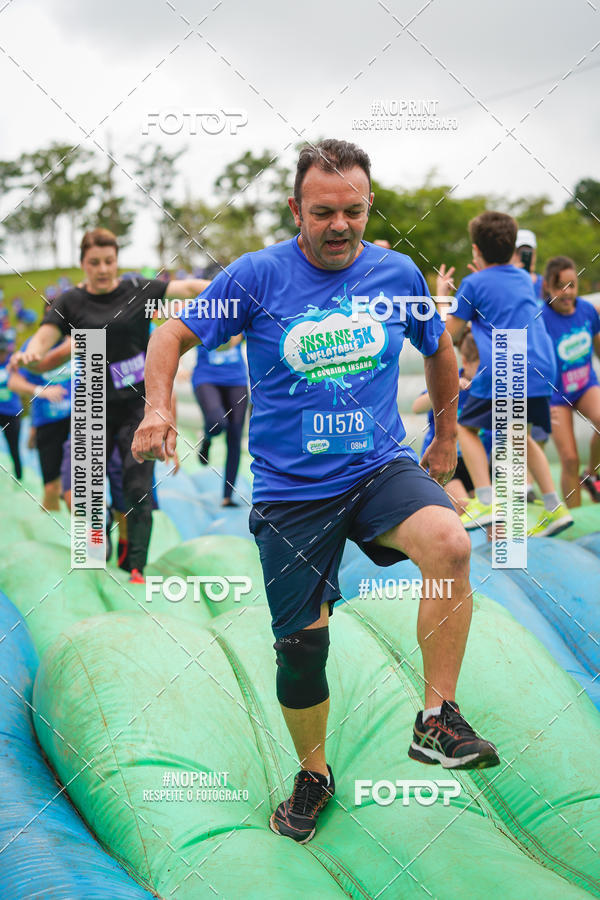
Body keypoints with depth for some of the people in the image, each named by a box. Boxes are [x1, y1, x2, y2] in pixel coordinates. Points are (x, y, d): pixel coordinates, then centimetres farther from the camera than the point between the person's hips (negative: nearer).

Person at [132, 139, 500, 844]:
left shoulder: (398, 274, 1)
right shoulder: (258, 275, -6)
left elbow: (438, 348, 20)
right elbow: (172, 335, 1)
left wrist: (446, 437, 27)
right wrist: (158, 407, -17)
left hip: (382, 468, 1)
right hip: (290, 489, -1)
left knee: (450, 544, -31)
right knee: (301, 646, 5)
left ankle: (437, 720, -18)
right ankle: (314, 775, 31)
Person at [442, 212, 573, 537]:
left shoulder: (473, 284, 0)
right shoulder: (523, 278, 17)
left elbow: (451, 334, 7)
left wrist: (442, 296, 21)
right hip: (540, 370, 6)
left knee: (466, 427, 12)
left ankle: (485, 501, -4)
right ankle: (554, 507, 12)